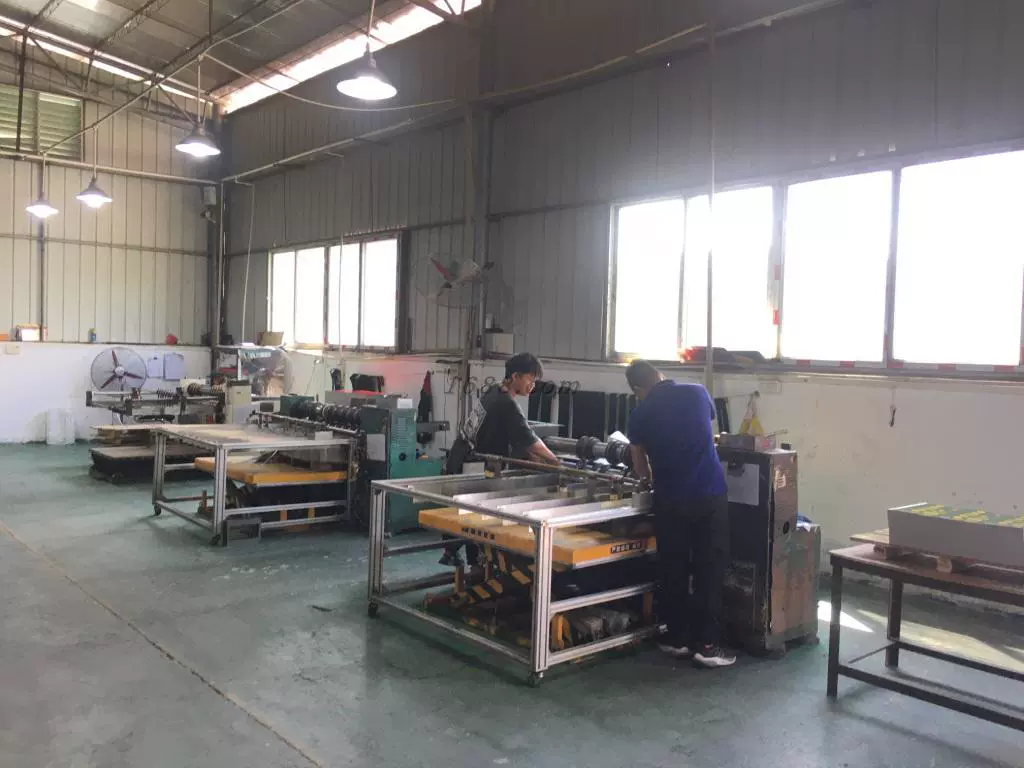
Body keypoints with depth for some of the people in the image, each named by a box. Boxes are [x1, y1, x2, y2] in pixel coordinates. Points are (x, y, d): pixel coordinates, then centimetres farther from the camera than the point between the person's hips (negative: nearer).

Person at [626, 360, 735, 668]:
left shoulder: (640, 414, 2)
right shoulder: (698, 393, 5)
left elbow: (641, 469, 12)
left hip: (670, 500, 0)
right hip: (710, 494, 0)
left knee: (673, 570, 12)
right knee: (709, 570, 5)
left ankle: (677, 638, 21)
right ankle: (706, 644, 7)